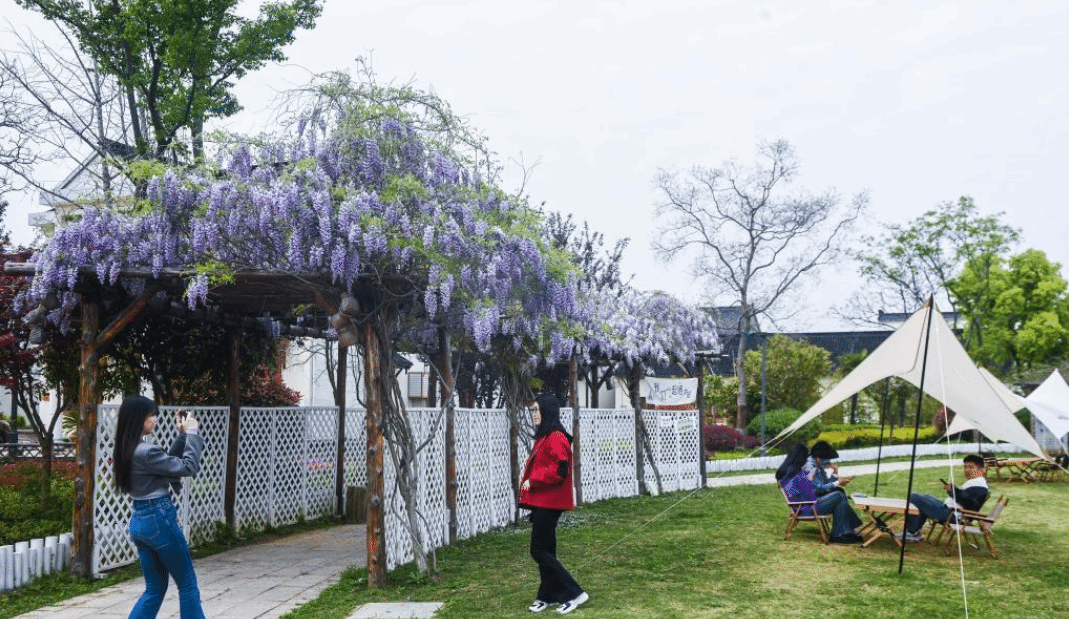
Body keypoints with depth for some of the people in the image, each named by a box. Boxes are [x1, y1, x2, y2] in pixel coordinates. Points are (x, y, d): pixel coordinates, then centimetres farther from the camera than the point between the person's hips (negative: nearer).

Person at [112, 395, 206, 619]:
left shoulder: (126, 450, 8)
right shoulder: (146, 451, -21)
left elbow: (168, 462, 16)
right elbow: (188, 467, -15)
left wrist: (183, 435, 10)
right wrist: (192, 433, -7)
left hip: (139, 521, 9)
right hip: (159, 519, -9)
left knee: (155, 588, 16)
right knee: (187, 584, 7)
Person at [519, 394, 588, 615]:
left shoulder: (556, 438, -17)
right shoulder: (543, 437, 15)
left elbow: (559, 468, -26)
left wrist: (533, 481, -19)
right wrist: (530, 482, 9)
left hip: (549, 503, -10)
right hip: (541, 502, 10)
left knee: (539, 551, -7)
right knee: (545, 550, 15)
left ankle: (575, 593, -2)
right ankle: (547, 595, 24)